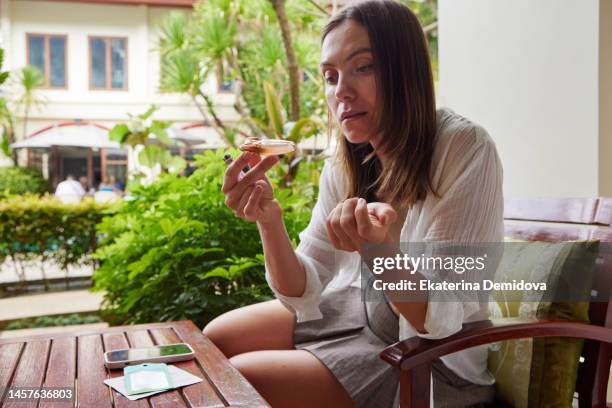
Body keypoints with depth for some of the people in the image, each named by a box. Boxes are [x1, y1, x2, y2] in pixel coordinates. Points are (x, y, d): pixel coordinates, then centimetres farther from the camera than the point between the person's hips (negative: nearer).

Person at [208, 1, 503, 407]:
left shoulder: (465, 149, -24)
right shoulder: (343, 165, -5)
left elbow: (439, 322, -25)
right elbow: (304, 292, -7)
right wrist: (270, 221, -25)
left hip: (435, 359, -6)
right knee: (216, 340, 10)